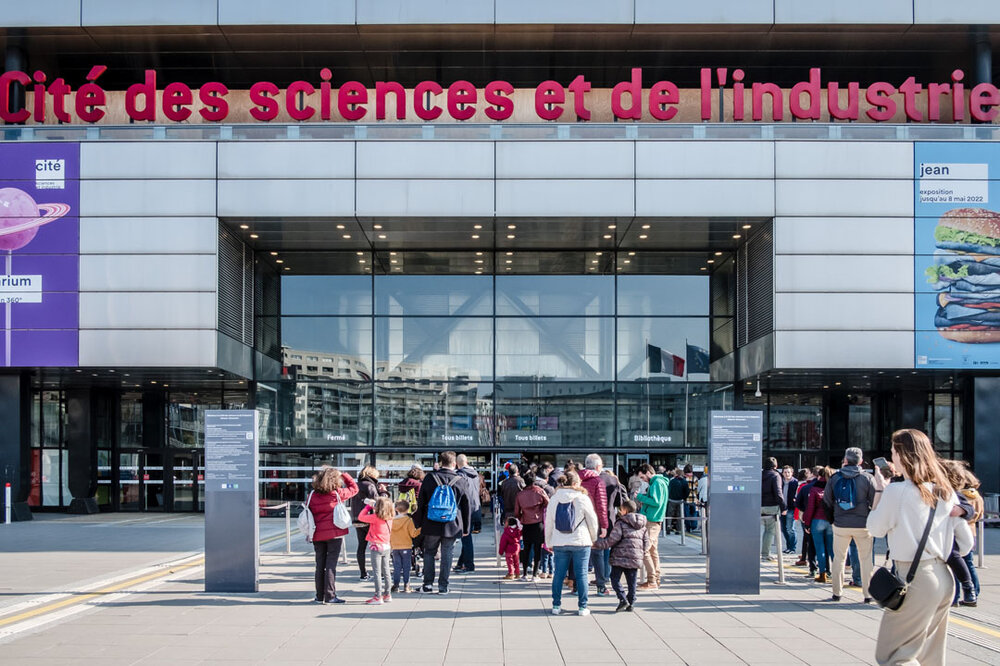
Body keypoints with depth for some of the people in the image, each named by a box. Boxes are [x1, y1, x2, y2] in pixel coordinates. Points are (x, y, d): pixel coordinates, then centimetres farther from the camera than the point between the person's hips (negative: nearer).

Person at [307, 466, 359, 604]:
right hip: (334, 534, -3)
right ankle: (330, 596, -3)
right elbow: (354, 488, 8)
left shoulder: (313, 496, 1)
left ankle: (319, 596, 14)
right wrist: (343, 474, 15)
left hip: (318, 535, 3)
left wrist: (309, 533, 15)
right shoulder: (337, 493, -7)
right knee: (331, 564, -1)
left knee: (320, 565, 10)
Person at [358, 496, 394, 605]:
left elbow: (361, 517, -11)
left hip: (377, 547, -7)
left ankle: (378, 597, -5)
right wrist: (372, 506, 12)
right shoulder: (389, 518, 2)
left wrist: (368, 506, 1)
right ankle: (387, 594, 22)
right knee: (385, 571, 15)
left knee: (377, 572, -4)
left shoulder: (375, 517, -17)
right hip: (387, 546, 7)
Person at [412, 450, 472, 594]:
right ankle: (443, 586, 6)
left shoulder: (429, 478, -1)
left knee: (429, 553, 13)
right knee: (446, 555, 6)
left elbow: (420, 502, 3)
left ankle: (428, 584, 9)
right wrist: (466, 528, 14)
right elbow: (467, 507, 4)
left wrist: (419, 523, 10)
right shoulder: (460, 482, -2)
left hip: (431, 525, 0)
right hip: (451, 526, 0)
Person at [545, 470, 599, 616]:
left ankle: (556, 606, 11)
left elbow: (548, 523, 9)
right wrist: (593, 539, 16)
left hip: (559, 543, 3)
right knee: (581, 574, 4)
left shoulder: (554, 499, 3)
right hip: (581, 542, -3)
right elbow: (592, 521, 0)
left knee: (559, 574, 9)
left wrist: (549, 542, 19)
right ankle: (582, 607, 5)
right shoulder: (583, 499, -7)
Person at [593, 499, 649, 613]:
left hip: (620, 557, -5)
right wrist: (642, 553, 27)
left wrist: (596, 544, -5)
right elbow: (646, 542, 13)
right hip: (636, 559, 6)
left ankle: (623, 599, -12)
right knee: (631, 582, 11)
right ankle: (630, 604, 10)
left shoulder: (620, 523, -7)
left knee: (615, 579, 2)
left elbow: (612, 540, -12)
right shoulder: (642, 525, 12)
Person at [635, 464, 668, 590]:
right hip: (654, 521, 11)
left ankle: (652, 581, -11)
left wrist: (640, 497, -13)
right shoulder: (657, 482, 17)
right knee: (652, 550, 14)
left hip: (651, 522, -11)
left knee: (644, 550, -11)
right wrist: (643, 501, 9)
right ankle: (655, 579, 19)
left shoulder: (657, 483, -14)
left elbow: (656, 502, -22)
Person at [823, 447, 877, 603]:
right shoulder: (867, 478, -5)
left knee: (839, 558, 12)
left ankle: (837, 592, 14)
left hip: (840, 524, 1)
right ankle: (867, 593, 7)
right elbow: (875, 501, -4)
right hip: (862, 524, -1)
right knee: (866, 559, 7)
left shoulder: (834, 478, 1)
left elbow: (827, 501, 5)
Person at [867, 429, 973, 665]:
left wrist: (879, 493, 8)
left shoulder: (895, 491, -13)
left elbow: (875, 529, 1)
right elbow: (966, 541, 9)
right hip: (944, 577, 7)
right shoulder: (945, 490, 7)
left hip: (915, 580, -7)